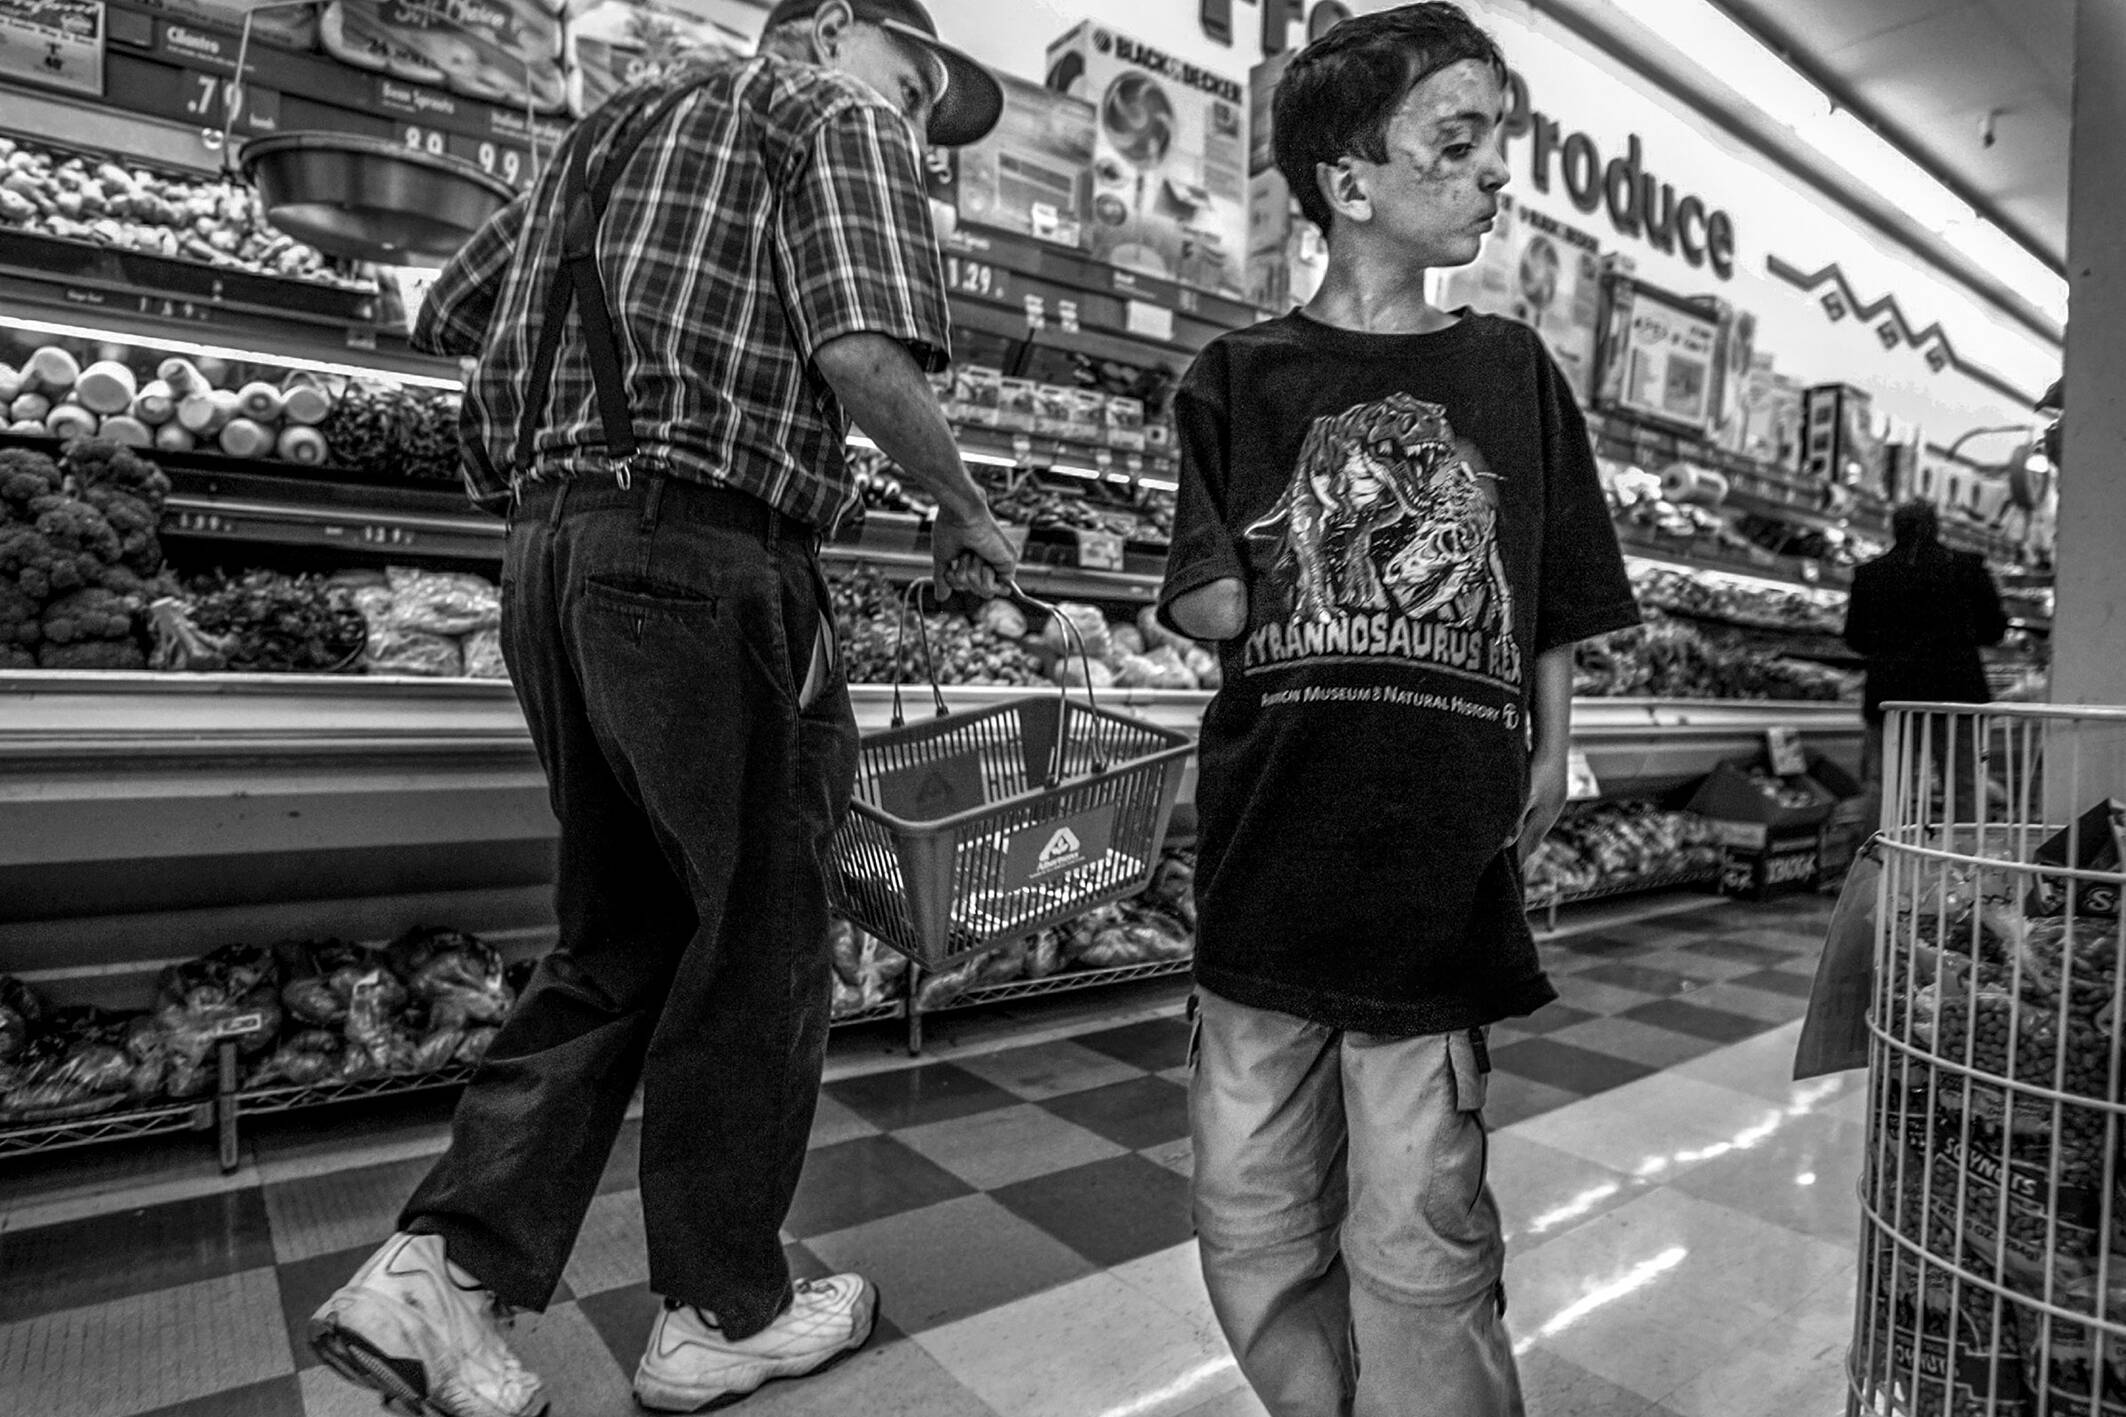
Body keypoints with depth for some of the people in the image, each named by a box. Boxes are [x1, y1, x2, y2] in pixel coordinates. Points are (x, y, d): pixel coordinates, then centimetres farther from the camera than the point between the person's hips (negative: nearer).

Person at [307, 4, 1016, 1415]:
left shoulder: (621, 122, 26)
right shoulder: (837, 116, 3)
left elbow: (451, 314, 26)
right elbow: (865, 354, -16)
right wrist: (966, 513, -1)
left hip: (557, 554, 8)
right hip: (710, 568, -8)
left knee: (620, 941, 16)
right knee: (757, 944, 5)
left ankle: (442, 1268, 12)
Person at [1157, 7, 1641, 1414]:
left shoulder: (1514, 371, 9)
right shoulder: (1242, 378, 4)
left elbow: (1554, 619, 12)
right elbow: (1209, 608, -3)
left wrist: (1547, 763, 6)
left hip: (1446, 881, 0)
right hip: (1268, 867, 1)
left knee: (1423, 1241, 5)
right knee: (1255, 1221, 14)